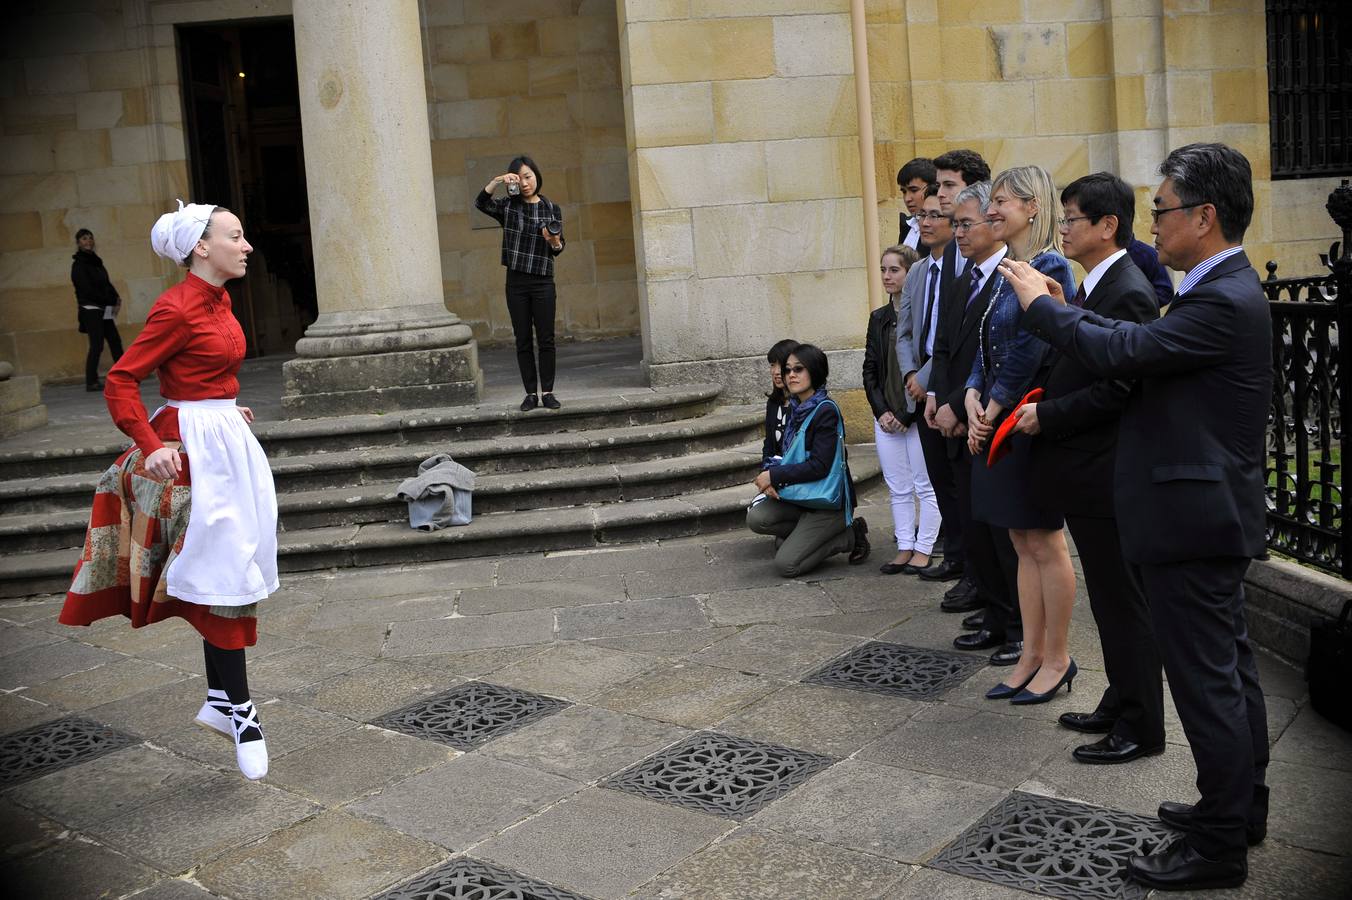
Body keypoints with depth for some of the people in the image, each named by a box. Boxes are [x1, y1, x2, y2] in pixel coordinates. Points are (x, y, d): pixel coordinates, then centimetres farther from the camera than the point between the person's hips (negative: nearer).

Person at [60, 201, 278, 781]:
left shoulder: (217, 301, 10)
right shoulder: (177, 309, -16)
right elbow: (120, 382, -18)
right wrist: (152, 446, -27)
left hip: (226, 441, 9)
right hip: (194, 448, -9)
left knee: (228, 571, 12)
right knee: (221, 573, -6)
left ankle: (220, 701, 22)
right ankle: (237, 708, 3)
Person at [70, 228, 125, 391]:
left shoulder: (95, 260, 14)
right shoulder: (78, 264, -8)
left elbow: (106, 283, 14)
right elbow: (88, 290, -14)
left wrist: (115, 298, -5)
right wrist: (112, 301, -12)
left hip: (104, 310, 7)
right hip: (91, 309, -7)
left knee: (115, 341, 6)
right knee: (96, 345, -8)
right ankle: (91, 382, -2)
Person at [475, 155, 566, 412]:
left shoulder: (551, 208, 5)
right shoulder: (507, 206, 5)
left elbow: (559, 249, 4)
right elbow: (480, 204, -13)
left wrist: (554, 242, -19)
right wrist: (497, 181, -23)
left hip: (543, 282, 0)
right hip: (516, 282, 1)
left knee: (546, 339, -1)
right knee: (523, 340, 3)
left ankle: (547, 392, 6)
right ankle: (531, 393, 9)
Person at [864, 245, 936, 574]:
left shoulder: (926, 313, -9)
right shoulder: (878, 318, 10)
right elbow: (870, 370, 11)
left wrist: (907, 414, -13)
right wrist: (882, 411, -1)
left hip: (918, 415, -6)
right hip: (887, 417, 6)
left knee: (926, 488, 3)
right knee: (898, 489, 11)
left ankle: (923, 551, 11)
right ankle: (904, 549, 19)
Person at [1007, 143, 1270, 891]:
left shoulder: (1222, 302, -21)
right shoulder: (1223, 289, 11)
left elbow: (1121, 352, -23)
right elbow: (1141, 348, 9)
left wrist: (1041, 305, -10)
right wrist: (1063, 309, 3)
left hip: (1192, 520, -10)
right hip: (1210, 516, 10)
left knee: (1207, 680, -1)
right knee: (1228, 670, 19)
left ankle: (1219, 846, 12)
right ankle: (1240, 807, 34)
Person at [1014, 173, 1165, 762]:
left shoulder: (1127, 294, -18)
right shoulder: (1095, 287, 13)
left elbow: (1118, 391, -23)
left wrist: (1047, 417, -16)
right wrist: (1039, 401, 3)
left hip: (1106, 477, -10)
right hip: (1087, 475, 10)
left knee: (1122, 602, 1)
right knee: (1110, 598, 19)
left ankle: (1140, 728, 14)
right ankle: (1121, 706, 32)